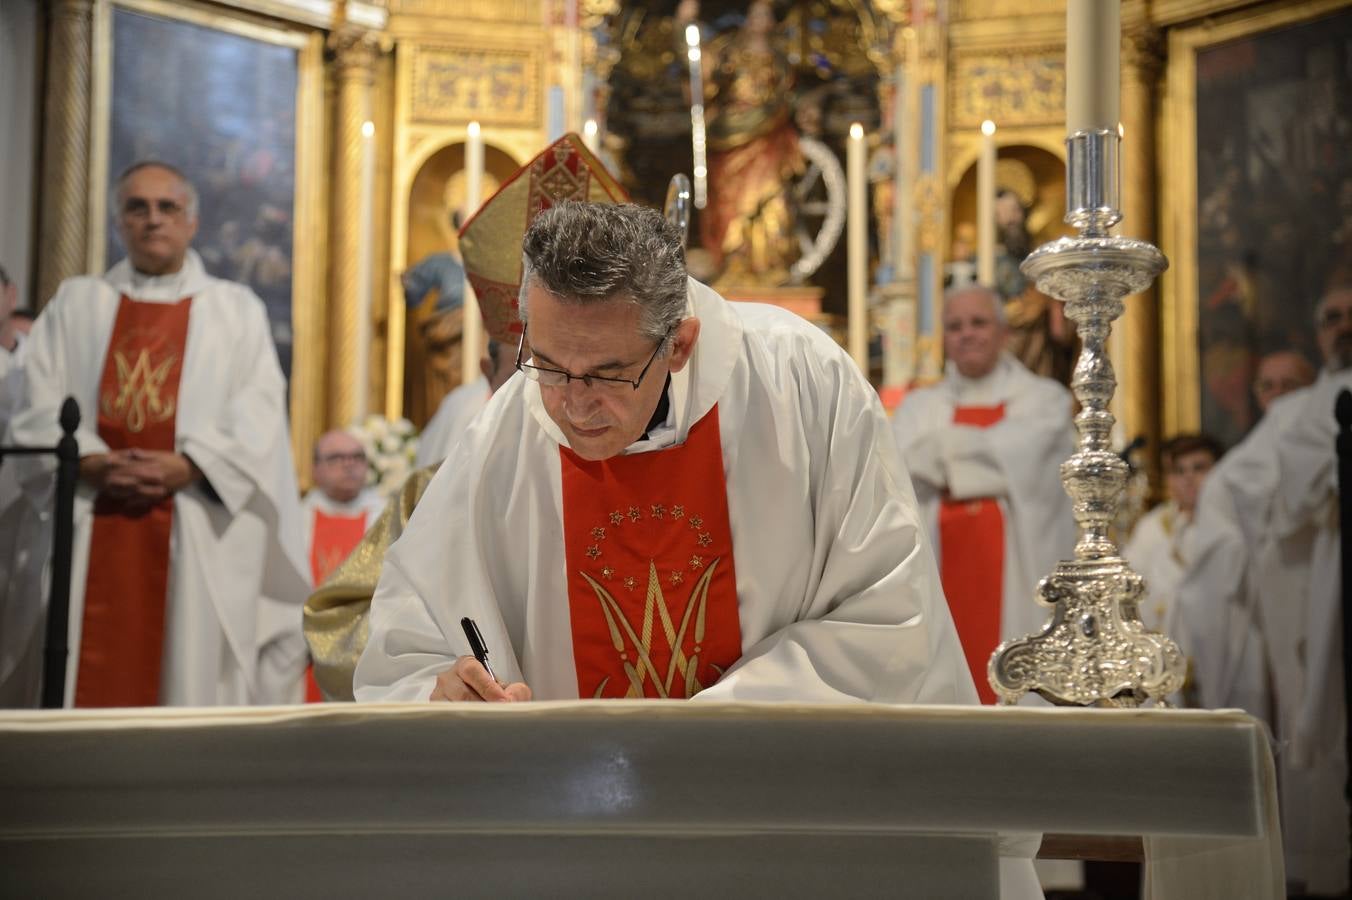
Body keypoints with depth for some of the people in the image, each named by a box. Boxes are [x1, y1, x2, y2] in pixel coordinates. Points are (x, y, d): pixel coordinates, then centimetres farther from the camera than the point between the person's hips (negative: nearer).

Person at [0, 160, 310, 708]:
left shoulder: (236, 311, 14)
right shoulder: (75, 304, 17)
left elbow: (257, 421, 2)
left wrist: (185, 468, -14)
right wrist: (94, 464, -12)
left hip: (198, 535, -1)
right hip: (89, 525, 1)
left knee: (191, 674, -6)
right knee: (87, 677, -4)